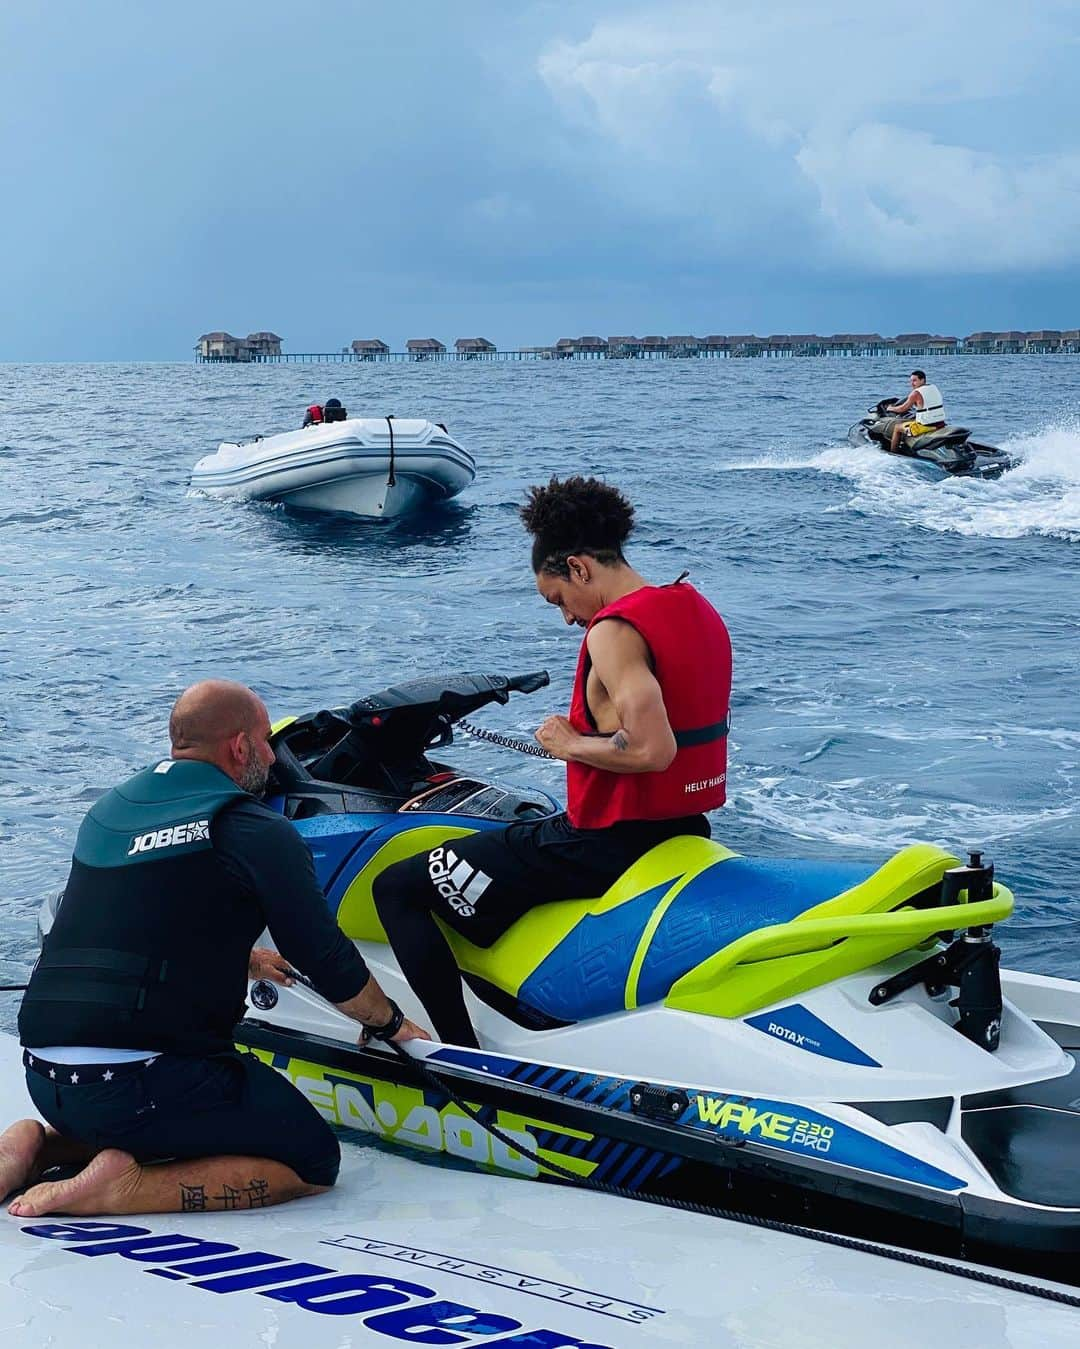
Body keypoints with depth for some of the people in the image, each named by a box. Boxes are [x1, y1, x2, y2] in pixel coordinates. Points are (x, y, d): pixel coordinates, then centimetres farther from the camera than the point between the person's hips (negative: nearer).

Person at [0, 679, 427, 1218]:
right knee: (313, 1161, 6)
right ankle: (122, 1187, -11)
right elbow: (327, 961, -2)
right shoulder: (258, 833, -6)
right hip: (142, 1085, -8)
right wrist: (393, 1024, 18)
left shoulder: (108, 810, 16)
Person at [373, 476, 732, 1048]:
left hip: (605, 843, -10)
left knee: (397, 889, -2)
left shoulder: (614, 631, -19)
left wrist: (569, 745, -14)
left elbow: (652, 750, -30)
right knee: (519, 832, 40)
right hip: (685, 830, 10)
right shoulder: (698, 609, 10)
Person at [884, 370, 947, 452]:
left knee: (897, 427, 12)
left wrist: (891, 408, 15)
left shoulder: (916, 393, -14)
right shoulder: (934, 388, 8)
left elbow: (903, 409, -5)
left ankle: (892, 452, 21)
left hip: (926, 426, -8)